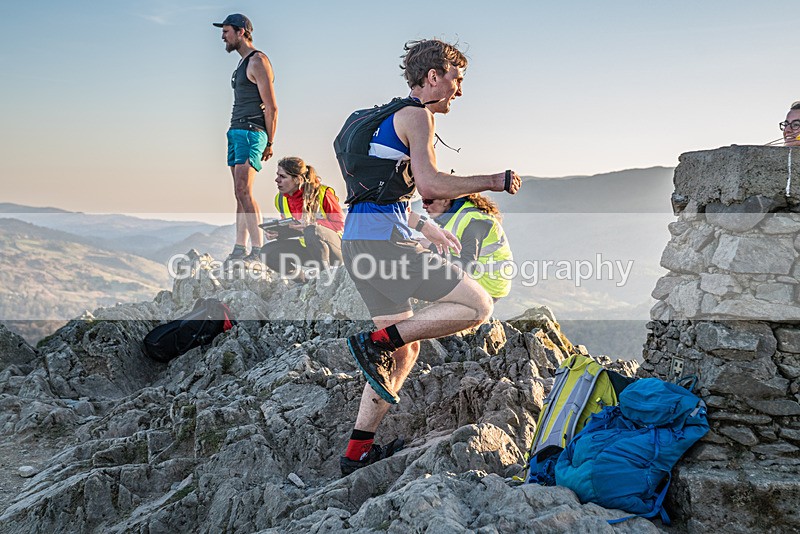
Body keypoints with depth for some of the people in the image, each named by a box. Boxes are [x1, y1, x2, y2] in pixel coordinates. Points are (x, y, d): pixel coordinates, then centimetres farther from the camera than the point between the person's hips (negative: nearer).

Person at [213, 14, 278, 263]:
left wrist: (269, 143, -13)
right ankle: (240, 249, 8)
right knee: (240, 194, 7)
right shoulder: (243, 63, 22)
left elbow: (271, 107, -12)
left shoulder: (258, 61, -8)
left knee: (243, 191, -16)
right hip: (236, 131, 10)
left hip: (251, 133, -10)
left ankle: (259, 249, -16)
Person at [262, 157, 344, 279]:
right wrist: (278, 233, -14)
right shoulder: (281, 199, 1)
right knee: (268, 252, -15)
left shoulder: (323, 193, -17)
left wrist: (309, 226, -30)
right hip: (307, 249, 6)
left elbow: (340, 223, -15)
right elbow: (289, 229, 11)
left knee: (311, 231, -39)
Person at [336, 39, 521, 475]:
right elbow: (430, 185, -16)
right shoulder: (416, 115, -3)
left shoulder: (389, 118, 27)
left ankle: (358, 452, 17)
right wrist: (494, 181, -6)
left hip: (357, 238, 10)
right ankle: (375, 340, -11)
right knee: (477, 305, -9)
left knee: (405, 349, 16)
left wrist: (427, 228, 34)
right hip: (384, 238, -10)